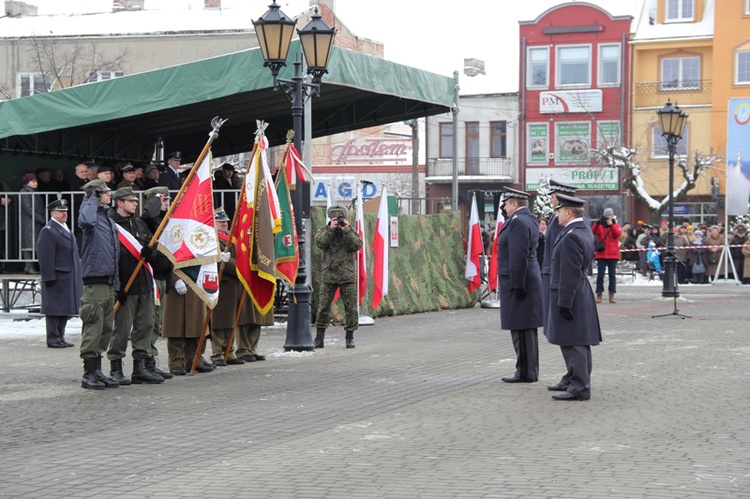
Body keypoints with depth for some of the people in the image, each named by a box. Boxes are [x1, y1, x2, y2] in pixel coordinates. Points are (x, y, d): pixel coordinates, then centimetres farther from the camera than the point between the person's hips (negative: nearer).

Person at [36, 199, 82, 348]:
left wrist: (77, 276, 21)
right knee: (54, 308, -4)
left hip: (69, 277, 9)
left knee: (65, 309, 12)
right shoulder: (48, 231, -11)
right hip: (56, 278, -9)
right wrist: (49, 277, -21)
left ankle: (60, 337, 18)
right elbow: (45, 257, -17)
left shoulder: (65, 230, 19)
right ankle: (53, 338, 1)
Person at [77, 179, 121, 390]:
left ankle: (97, 371, 19)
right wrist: (92, 200, -18)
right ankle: (89, 374, -2)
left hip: (109, 281, 9)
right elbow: (86, 222, -34)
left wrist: (116, 283, 19)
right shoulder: (92, 214, -7)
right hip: (94, 279, -9)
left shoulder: (109, 221, 20)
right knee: (93, 327, -7)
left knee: (106, 327, 11)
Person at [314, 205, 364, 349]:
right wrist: (331, 229, -16)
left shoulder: (350, 231, 7)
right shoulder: (324, 230, 7)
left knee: (350, 307, 1)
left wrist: (346, 230, -15)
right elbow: (320, 243, -12)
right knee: (323, 306, 1)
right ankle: (319, 338, 9)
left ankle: (350, 337, 11)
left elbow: (357, 245, -10)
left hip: (347, 276, 0)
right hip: (329, 275, 0)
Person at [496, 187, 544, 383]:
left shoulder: (518, 222, -16)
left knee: (521, 329, -6)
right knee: (527, 329, 13)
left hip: (517, 282, -10)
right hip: (530, 279, 10)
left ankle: (525, 372, -3)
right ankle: (529, 370, 18)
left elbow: (519, 257, -21)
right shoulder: (529, 219, 15)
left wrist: (517, 286, -21)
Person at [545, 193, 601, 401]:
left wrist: (564, 303, -21)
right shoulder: (585, 231, 12)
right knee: (577, 342, 19)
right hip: (582, 293, 11)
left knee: (572, 343, -6)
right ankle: (572, 380, 31)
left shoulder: (571, 236, -20)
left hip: (570, 295, -11)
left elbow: (570, 274, -23)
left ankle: (580, 388, -4)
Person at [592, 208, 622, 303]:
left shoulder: (616, 225, 9)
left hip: (613, 255, 0)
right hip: (601, 254, 0)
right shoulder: (600, 225, 8)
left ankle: (612, 295, 6)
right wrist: (597, 223, -26)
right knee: (600, 275, -3)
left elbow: (618, 234, -11)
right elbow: (593, 232, -11)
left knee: (612, 275, 3)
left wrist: (611, 224, -22)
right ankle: (599, 295, 1)